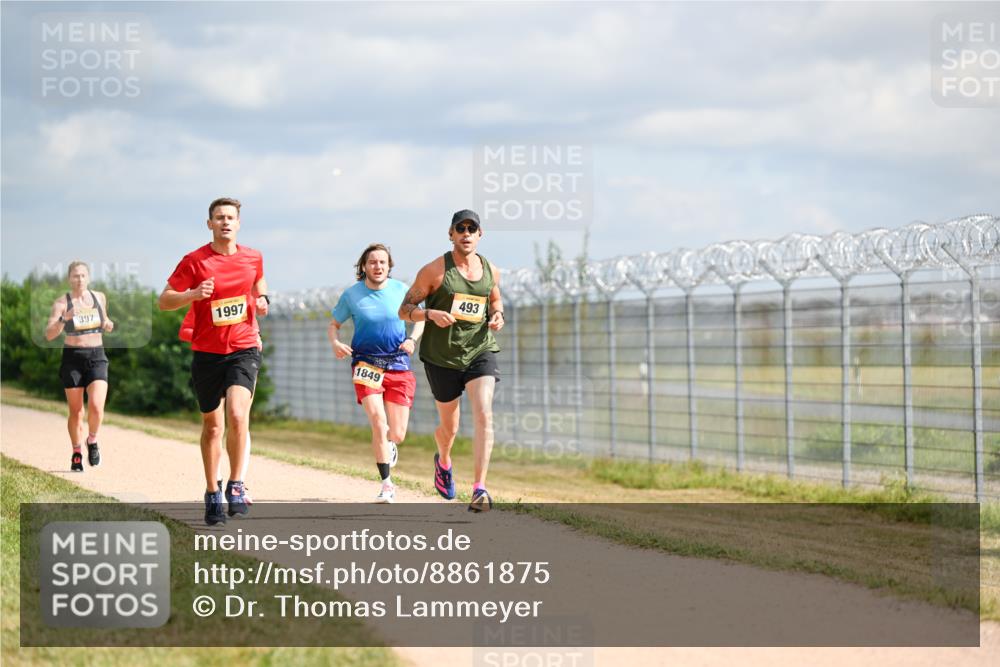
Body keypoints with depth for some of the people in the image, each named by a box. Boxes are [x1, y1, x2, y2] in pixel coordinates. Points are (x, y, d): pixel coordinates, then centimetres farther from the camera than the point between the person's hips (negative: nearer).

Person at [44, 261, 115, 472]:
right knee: (76, 411, 4)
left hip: (96, 357, 1)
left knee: (96, 406, -16)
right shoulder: (62, 302, -4)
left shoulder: (99, 297, 6)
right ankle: (77, 453, 21)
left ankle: (92, 440, 11)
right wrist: (64, 318, -29)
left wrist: (108, 324, 1)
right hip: (72, 359, -1)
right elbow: (49, 334, -13)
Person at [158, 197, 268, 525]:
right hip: (207, 352, 0)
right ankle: (212, 494, 25)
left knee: (237, 415, -21)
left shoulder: (253, 258, 5)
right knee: (212, 425, 9)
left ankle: (236, 486, -8)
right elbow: (164, 300, -4)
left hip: (244, 349, 0)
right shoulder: (194, 261, -5)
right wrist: (193, 294, -22)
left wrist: (262, 298, 6)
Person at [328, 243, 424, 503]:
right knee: (378, 422, -20)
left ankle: (387, 444, 41)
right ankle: (387, 484, -9)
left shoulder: (401, 290, 3)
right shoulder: (352, 294, 0)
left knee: (397, 434, 0)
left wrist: (412, 339, -6)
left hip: (399, 366, 2)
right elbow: (333, 324, 11)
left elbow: (419, 318, 14)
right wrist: (335, 343, -11)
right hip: (366, 363, -1)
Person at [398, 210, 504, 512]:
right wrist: (431, 314, -24)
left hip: (480, 351, 2)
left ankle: (479, 489, -21)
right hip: (442, 357, -2)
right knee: (449, 427, 11)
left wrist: (497, 314, 2)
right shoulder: (434, 270, -8)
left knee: (484, 415, -20)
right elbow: (404, 309, -5)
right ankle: (443, 462, 48)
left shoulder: (491, 271, 4)